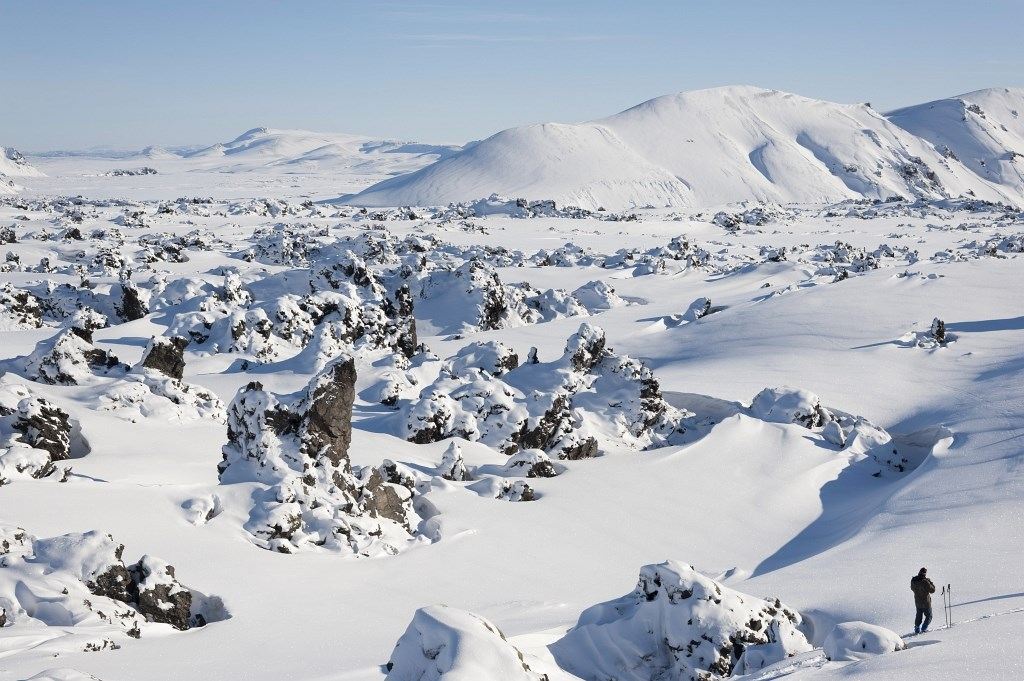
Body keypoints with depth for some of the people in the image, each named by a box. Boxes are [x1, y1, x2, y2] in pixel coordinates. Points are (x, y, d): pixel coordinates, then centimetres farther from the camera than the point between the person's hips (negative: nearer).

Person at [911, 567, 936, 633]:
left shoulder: (913, 580, -8)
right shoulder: (925, 581, -26)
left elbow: (912, 588, 9)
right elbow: (932, 590, -16)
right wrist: (931, 583, -3)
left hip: (917, 602, 6)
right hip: (926, 602, -6)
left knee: (919, 615, 23)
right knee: (929, 616, 15)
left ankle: (917, 628, 24)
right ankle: (924, 628, 9)